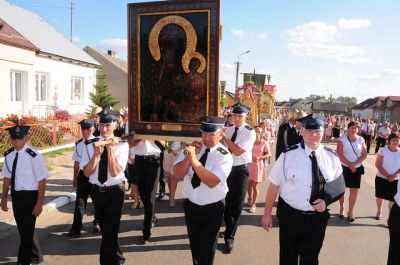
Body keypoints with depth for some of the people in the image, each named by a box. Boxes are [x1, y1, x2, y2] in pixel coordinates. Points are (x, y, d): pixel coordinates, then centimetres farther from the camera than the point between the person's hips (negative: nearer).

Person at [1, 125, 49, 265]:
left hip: (30, 196, -7)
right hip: (16, 195, 7)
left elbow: (41, 181, -16)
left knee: (27, 229, 2)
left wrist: (39, 203, -15)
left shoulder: (34, 156, -20)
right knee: (23, 228, 21)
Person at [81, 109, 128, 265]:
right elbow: (86, 172, -8)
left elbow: (115, 172, -21)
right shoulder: (91, 144, -3)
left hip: (114, 192, -4)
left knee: (110, 230, 0)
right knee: (105, 228, 21)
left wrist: (110, 148, -25)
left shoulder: (122, 145, -12)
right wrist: (97, 154, -21)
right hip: (96, 191, 5)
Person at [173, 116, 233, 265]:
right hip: (191, 205, 4)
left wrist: (194, 159, -36)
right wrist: (189, 156, -24)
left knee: (207, 248, 10)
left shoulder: (224, 156, -17)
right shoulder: (192, 147, -5)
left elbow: (212, 182, -30)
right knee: (194, 243, 24)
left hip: (212, 208, -4)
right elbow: (177, 175, -11)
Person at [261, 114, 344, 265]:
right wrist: (267, 214, -5)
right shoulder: (288, 155, -13)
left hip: (318, 217, 2)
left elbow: (338, 187, 8)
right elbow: (274, 185, -8)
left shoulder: (332, 158, -4)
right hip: (289, 215, -2)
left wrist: (326, 201, -12)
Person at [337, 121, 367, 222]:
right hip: (344, 167, -2)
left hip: (357, 168, 2)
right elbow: (339, 155, -13)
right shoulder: (342, 139, -8)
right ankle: (341, 208, 28)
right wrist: (349, 164, -19)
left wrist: (355, 164, -15)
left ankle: (350, 212, 17)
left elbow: (364, 155, -2)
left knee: (354, 190, 4)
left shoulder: (361, 140, 0)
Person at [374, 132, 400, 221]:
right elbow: (377, 164, -13)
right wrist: (387, 175, -17)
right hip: (381, 178, -1)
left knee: (392, 199, 0)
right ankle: (378, 212, 37)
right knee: (380, 196, 14)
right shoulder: (383, 150, -10)